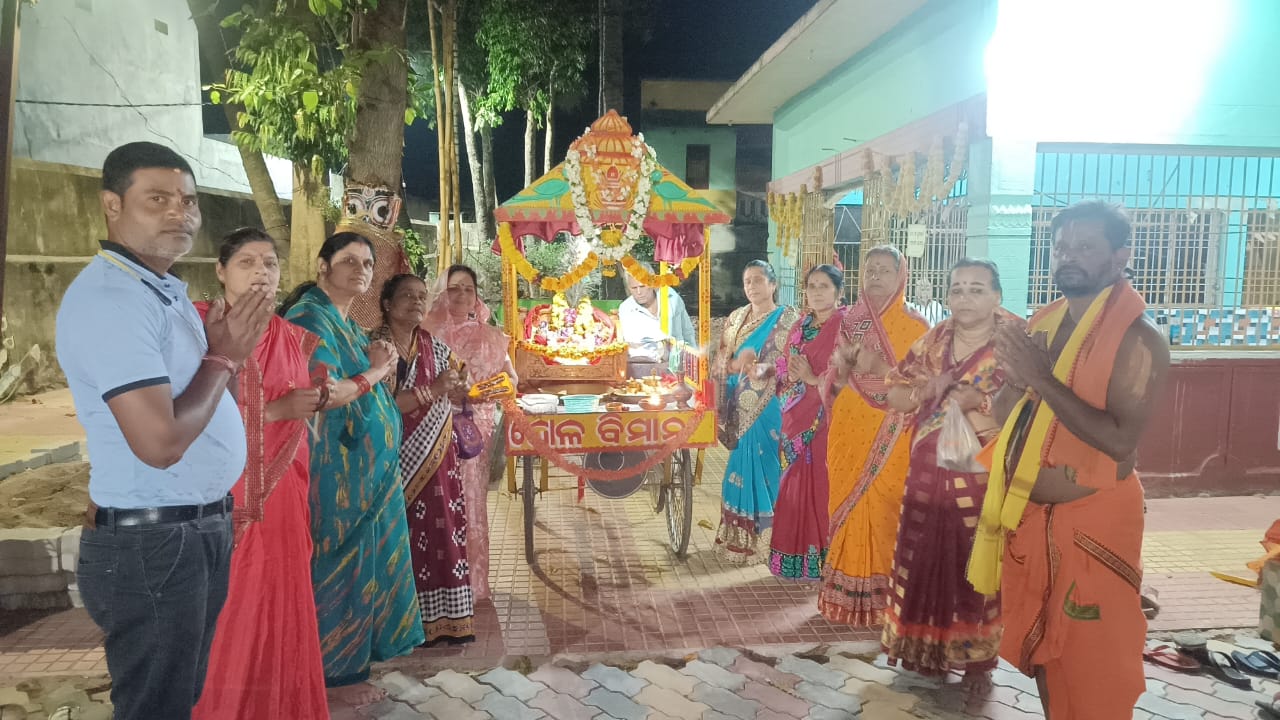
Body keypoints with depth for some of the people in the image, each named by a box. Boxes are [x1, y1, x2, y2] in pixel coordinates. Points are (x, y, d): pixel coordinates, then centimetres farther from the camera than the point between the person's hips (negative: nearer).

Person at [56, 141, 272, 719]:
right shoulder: (108, 298, -21)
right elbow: (161, 441, -28)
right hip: (152, 545, -9)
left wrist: (226, 350, 2)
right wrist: (223, 356, -14)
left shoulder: (166, 291, 11)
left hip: (203, 530, 9)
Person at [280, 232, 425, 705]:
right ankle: (333, 671, 14)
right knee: (338, 563, 0)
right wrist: (374, 371, -14)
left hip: (363, 466, 9)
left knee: (360, 558, 15)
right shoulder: (310, 317, -14)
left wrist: (378, 363, 1)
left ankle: (349, 655, 28)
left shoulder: (346, 321, 15)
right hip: (334, 467, -9)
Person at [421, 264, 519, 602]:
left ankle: (471, 582, 15)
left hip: (476, 427, 1)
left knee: (471, 500, 5)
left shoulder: (490, 336, 9)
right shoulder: (427, 333, 3)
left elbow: (510, 377, 8)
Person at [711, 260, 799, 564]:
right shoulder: (736, 317, 14)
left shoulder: (788, 317, -2)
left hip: (770, 407, -5)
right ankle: (741, 537, 17)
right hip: (741, 407, 5)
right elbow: (720, 360, 11)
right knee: (742, 466, 8)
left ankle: (767, 538, 7)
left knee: (768, 468, -3)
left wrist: (763, 368, -26)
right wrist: (736, 363, -10)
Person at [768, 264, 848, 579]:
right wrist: (789, 374, -3)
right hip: (797, 418, 6)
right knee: (795, 485, 9)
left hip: (827, 420, -6)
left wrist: (813, 378, -17)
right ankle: (795, 557, 19)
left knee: (822, 486, -3)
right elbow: (785, 371, 18)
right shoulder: (800, 326, 14)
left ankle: (826, 560, 9)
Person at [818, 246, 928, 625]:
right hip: (849, 434, 3)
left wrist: (883, 369, -20)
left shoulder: (914, 327, 0)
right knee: (847, 508, 6)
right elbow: (834, 384, 9)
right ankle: (847, 594, 18)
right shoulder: (849, 321, 10)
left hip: (890, 439, -3)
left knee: (883, 511, -4)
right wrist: (845, 363, -11)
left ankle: (880, 597, 10)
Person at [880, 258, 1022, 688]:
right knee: (923, 559, 10)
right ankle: (925, 649, 27)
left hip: (983, 477, -5)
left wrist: (975, 400, -21)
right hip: (929, 473, 5)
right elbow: (894, 394, 9)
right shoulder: (933, 342, 9)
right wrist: (926, 391, -10)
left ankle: (978, 661, 19)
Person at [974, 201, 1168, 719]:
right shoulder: (1042, 323, 7)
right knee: (1042, 645, 20)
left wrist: (1043, 380, -25)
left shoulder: (1139, 339, -15)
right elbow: (1008, 413, 14)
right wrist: (1015, 377, -7)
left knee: (1090, 662, 4)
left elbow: (1121, 441, -25)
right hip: (1027, 514, 7)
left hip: (1091, 520, -6)